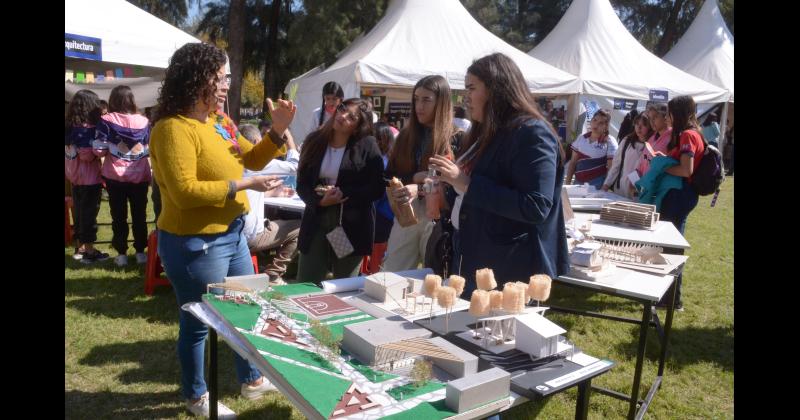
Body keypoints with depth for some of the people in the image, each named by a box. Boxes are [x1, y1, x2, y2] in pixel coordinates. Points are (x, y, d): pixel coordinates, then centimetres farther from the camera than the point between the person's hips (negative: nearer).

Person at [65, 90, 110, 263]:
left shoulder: (69, 127, 7)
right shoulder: (88, 129, -18)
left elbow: (70, 152, 15)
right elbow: (88, 154, -23)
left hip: (75, 176, 8)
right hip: (89, 177, -8)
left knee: (79, 211, 16)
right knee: (89, 212, 0)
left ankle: (80, 248, 26)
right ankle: (89, 251, 8)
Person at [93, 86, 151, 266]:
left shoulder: (106, 120, -8)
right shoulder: (143, 121, -2)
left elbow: (99, 150, -10)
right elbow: (150, 149, 4)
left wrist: (111, 150, 10)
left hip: (115, 176, -1)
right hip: (139, 177, 1)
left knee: (119, 216, 9)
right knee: (139, 215, 11)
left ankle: (122, 254, 14)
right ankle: (140, 252, 16)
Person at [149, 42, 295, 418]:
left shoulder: (219, 121, 7)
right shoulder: (174, 129, -20)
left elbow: (252, 159, 16)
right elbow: (184, 192, -27)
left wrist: (278, 131, 0)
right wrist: (244, 185, -23)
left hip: (232, 234, 10)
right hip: (195, 243, -9)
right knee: (197, 323, 9)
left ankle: (252, 380, 40)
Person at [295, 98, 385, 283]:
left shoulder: (367, 146, -6)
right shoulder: (315, 141, 4)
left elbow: (376, 188, -9)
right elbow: (302, 184, 3)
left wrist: (342, 194, -19)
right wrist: (320, 201, -17)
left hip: (352, 228, -3)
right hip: (316, 224, 3)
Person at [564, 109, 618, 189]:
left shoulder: (610, 142, -5)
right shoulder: (581, 138, 7)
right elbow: (573, 162, 10)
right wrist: (568, 182, 4)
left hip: (597, 185, -4)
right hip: (579, 183, 4)